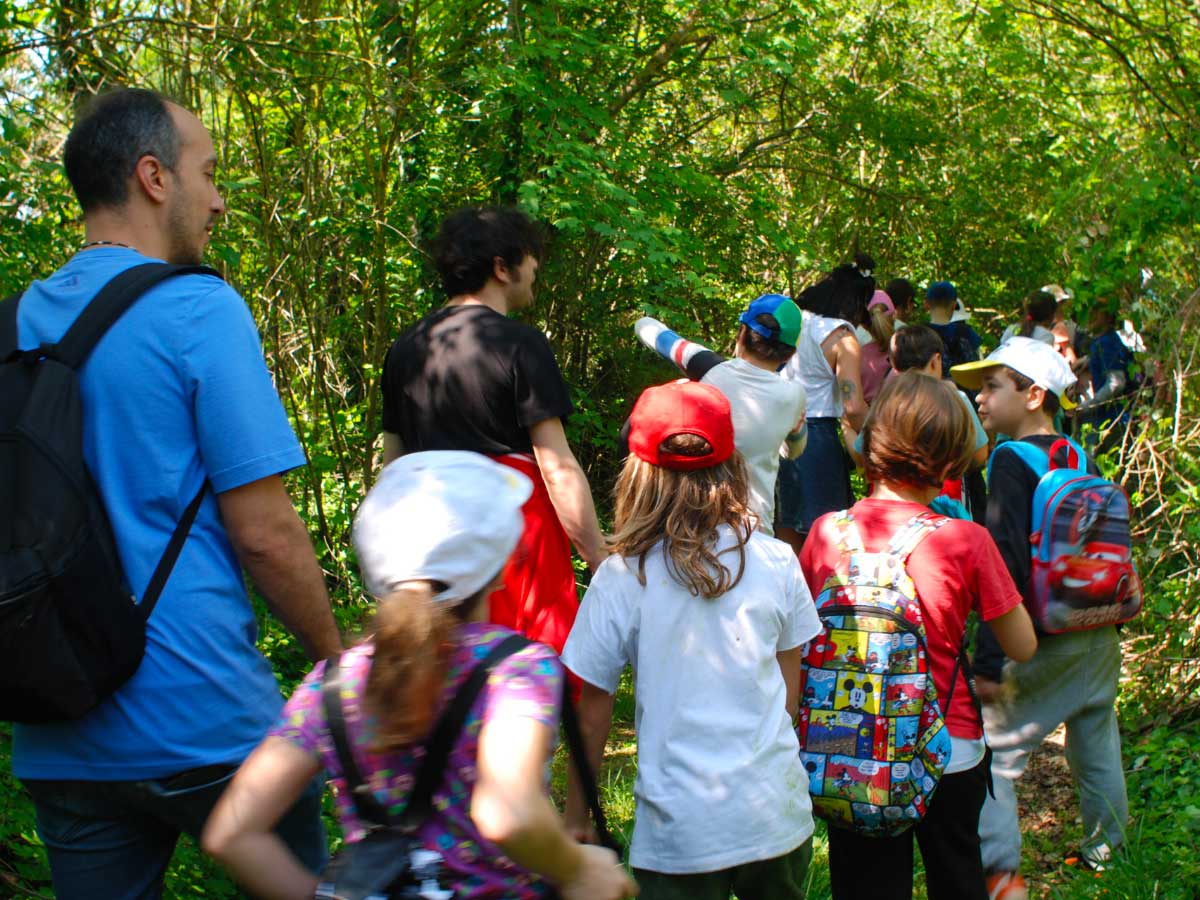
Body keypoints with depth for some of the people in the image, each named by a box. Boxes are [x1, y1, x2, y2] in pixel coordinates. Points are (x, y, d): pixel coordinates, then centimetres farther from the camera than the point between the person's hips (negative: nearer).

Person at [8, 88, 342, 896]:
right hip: (203, 723, -6)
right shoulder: (200, 312, -12)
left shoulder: (23, 321, 8)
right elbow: (263, 532, -15)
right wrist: (337, 660, -1)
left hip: (58, 741, 6)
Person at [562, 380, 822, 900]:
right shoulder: (777, 563, -4)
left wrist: (576, 817, 8)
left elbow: (591, 716, -5)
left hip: (680, 831, -3)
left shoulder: (621, 579, -11)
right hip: (776, 815, 3)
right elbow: (789, 688, 8)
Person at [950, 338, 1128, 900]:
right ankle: (1105, 854, 35)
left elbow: (1006, 566, -20)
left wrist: (988, 662, -19)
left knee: (992, 751, -2)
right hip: (1102, 637, 8)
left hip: (1047, 642, -8)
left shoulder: (1012, 461, -14)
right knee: (1096, 749, 21)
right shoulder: (1082, 461, 8)